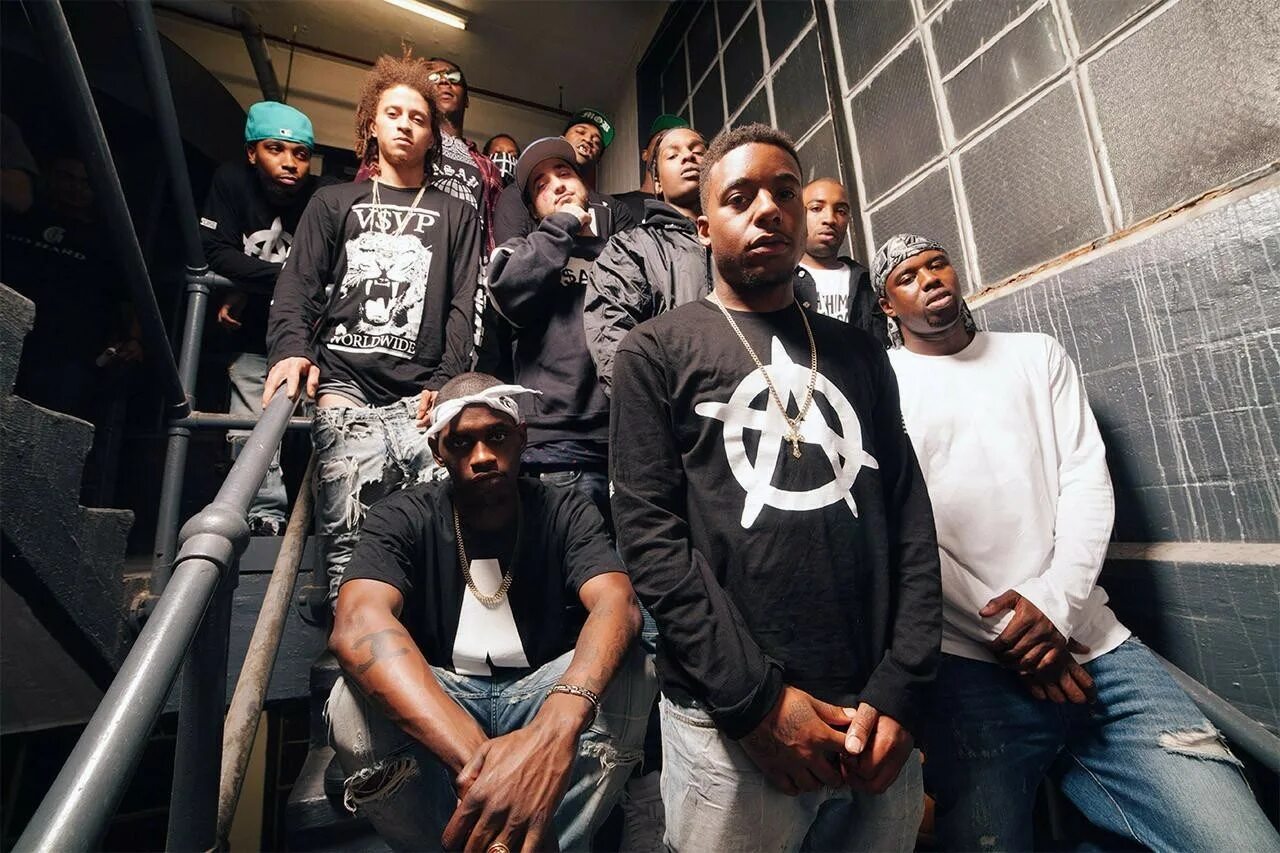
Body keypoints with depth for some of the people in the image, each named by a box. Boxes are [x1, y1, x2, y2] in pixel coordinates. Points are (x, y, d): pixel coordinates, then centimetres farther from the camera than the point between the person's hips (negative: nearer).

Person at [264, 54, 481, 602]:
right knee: (350, 527, -13)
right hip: (343, 383, 1)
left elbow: (464, 307, 10)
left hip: (419, 393, 0)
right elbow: (298, 286, 12)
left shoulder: (456, 216, 20)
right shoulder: (334, 202, 23)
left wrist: (445, 384, -5)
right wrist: (291, 348, -9)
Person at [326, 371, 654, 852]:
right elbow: (358, 624, -30)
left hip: (540, 694, 0)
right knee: (354, 707, -31)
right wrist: (477, 759, -47)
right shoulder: (402, 519, -10)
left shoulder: (566, 514, -10)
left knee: (626, 678, -30)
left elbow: (617, 607, -28)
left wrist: (555, 728, -50)